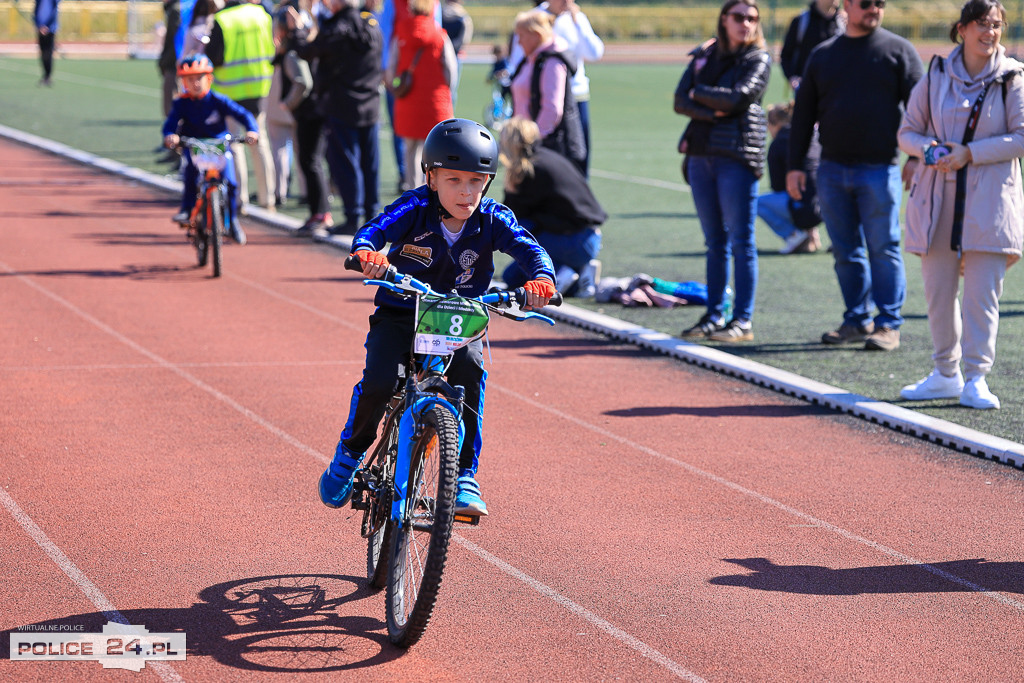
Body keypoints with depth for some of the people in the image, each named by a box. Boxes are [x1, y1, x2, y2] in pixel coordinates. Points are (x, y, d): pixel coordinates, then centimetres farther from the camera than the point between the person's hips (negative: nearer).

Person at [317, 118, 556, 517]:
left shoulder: (491, 219, -10)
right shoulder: (414, 210, -15)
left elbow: (526, 247, -21)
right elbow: (376, 229, -28)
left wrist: (541, 277, -44)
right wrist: (366, 253, -52)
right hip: (400, 315, -1)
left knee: (470, 371, -28)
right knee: (378, 382, -22)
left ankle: (464, 477, -18)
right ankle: (349, 455, 9)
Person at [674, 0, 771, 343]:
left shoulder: (759, 60, 2)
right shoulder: (704, 55, 15)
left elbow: (737, 98, -13)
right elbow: (681, 101, 4)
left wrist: (699, 92, 0)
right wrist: (713, 112, -12)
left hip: (738, 156, -5)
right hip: (701, 153, 5)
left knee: (741, 241, -5)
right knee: (714, 241, 9)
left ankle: (743, 320, -4)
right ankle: (714, 315, 14)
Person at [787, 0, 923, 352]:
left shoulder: (899, 51, 3)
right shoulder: (823, 55, 13)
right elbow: (803, 114, 14)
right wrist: (795, 165, 7)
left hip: (880, 170, -4)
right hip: (832, 170, 4)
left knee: (883, 249, -3)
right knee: (846, 252, 8)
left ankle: (889, 324, 2)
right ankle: (857, 320, 18)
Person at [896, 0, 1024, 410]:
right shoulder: (936, 76, 6)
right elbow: (908, 132, 11)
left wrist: (970, 153, -15)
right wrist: (930, 149, -11)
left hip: (990, 200, -3)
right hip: (938, 197, 3)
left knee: (982, 293, -6)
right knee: (938, 291, 9)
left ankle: (976, 379, 0)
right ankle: (945, 373, 22)